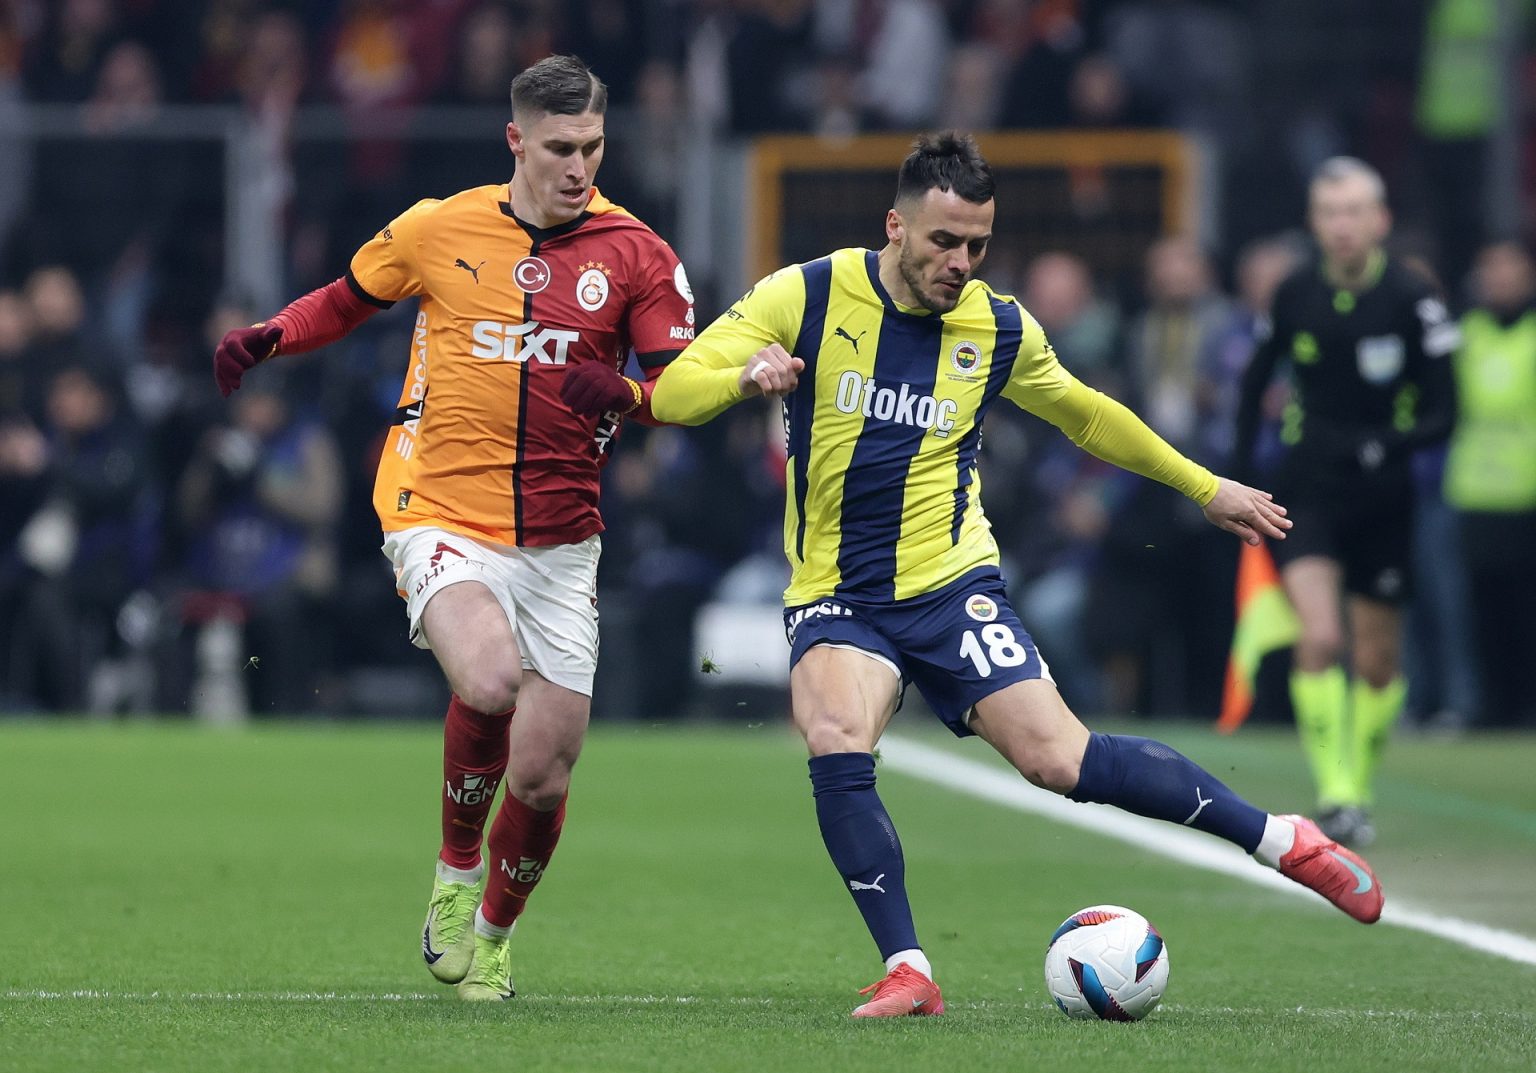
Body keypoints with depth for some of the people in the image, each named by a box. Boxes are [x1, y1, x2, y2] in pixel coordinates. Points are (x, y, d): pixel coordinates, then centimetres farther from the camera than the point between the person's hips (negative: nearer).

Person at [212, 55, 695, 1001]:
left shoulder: (636, 254, 0)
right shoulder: (439, 229, 1)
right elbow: (352, 297, 19)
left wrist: (623, 394, -22)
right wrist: (271, 338, 1)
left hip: (559, 543, 2)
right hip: (442, 520, -2)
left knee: (543, 775, 1)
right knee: (489, 681, -31)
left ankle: (492, 935, 31)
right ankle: (456, 870, -3)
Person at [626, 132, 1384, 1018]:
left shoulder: (1001, 329, 2)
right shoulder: (807, 297, -6)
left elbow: (1086, 414, 22)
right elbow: (672, 394, -7)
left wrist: (1208, 489, 27)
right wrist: (744, 376, -30)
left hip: (950, 584, 0)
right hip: (835, 598, 0)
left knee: (1060, 759, -14)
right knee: (837, 747, -29)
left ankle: (1280, 839, 3)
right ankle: (908, 973, -21)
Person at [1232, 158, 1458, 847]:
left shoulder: (1413, 298, -10)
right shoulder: (1296, 295, -2)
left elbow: (1440, 414, -9)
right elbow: (1256, 378, 15)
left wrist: (1385, 443, -28)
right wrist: (1240, 475, 11)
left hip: (1383, 497, 0)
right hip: (1308, 492, 0)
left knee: (1378, 662, 8)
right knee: (1321, 638, -19)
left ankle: (1360, 793, 28)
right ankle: (1334, 795, -20)